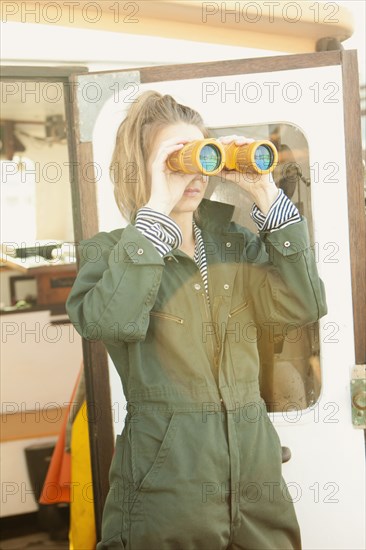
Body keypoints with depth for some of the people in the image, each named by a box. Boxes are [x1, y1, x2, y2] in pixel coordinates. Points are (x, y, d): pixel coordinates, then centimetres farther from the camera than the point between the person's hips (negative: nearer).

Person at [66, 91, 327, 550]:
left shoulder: (237, 246, 10)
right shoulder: (109, 251, -3)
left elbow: (303, 305, -7)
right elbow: (109, 323, -25)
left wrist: (267, 198, -10)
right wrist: (157, 209, -22)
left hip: (257, 476, 5)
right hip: (164, 480, -4)